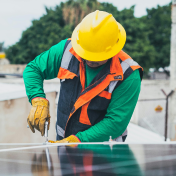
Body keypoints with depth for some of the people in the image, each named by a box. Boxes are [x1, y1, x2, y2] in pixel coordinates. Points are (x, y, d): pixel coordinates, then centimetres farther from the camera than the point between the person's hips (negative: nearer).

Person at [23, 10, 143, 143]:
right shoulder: (67, 50, -4)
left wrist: (77, 141, -21)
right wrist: (38, 100, -9)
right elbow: (33, 69, 9)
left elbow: (115, 122, -15)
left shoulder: (128, 76, -15)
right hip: (62, 141, 3)